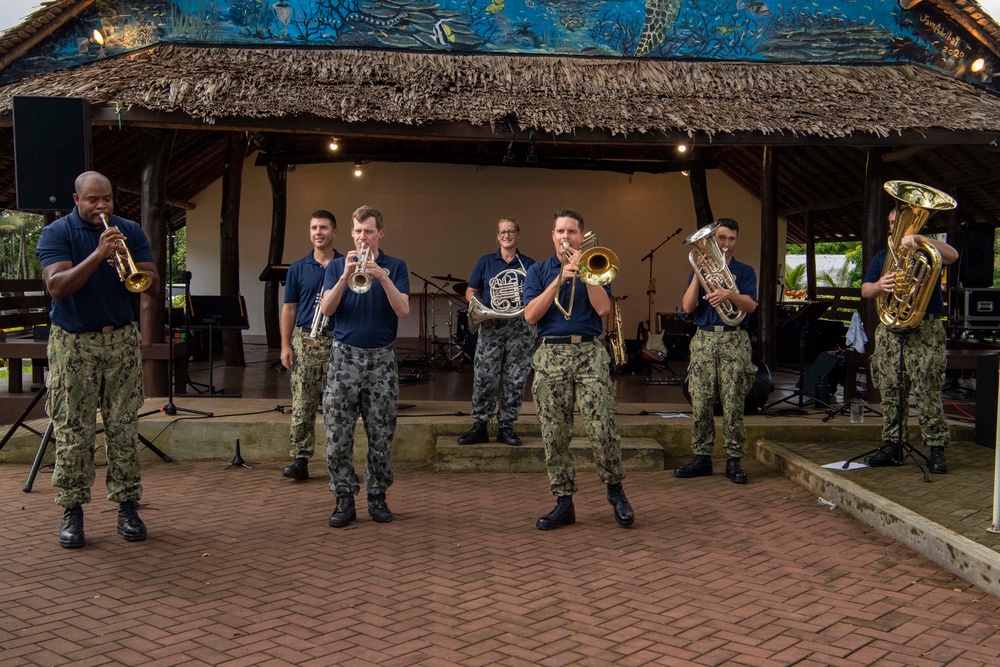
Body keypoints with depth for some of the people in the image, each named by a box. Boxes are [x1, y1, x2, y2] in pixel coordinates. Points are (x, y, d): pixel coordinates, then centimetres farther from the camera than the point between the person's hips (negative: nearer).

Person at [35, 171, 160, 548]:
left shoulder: (131, 232, 7)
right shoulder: (55, 234, -2)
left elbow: (154, 286, 1)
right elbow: (57, 286, -17)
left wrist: (128, 267, -19)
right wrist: (97, 255, -26)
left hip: (122, 340, 2)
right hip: (73, 343, -2)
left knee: (125, 429, 3)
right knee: (72, 432, -1)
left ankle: (127, 506, 11)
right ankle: (72, 511, 9)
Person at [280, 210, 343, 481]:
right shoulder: (298, 269, 8)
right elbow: (289, 308, 8)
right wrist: (285, 345, 1)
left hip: (339, 342, -1)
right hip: (305, 342, 1)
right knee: (302, 405, -1)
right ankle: (300, 460, 5)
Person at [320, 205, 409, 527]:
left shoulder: (395, 266, 5)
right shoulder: (337, 265, 8)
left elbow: (403, 310, -9)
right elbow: (327, 309, -6)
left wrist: (381, 276, -21)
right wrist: (345, 276, -19)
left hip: (381, 358, 0)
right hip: (344, 355, 1)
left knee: (381, 435, 4)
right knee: (337, 436, -2)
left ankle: (377, 496, 17)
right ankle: (345, 498, 8)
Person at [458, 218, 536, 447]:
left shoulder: (529, 265, 9)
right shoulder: (485, 262, 9)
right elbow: (470, 292, 10)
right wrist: (478, 306, -10)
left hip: (521, 327, 1)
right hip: (491, 327, -1)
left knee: (515, 380, 3)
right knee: (484, 378, -5)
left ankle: (506, 427, 12)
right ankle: (479, 426, 5)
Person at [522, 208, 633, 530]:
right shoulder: (538, 271, 12)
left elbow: (603, 308, -5)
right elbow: (530, 315, -3)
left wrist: (584, 271, -9)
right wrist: (560, 278, -9)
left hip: (590, 353, -1)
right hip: (550, 355, 1)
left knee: (602, 429, -9)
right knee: (554, 434, 0)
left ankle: (615, 490, 12)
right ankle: (564, 502, 9)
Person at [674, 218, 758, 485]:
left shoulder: (744, 272, 10)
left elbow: (751, 305, -6)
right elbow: (687, 306, 0)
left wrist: (729, 294, -25)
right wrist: (698, 274, -8)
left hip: (734, 341, -2)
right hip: (704, 340, 2)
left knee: (733, 404, -5)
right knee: (700, 403, -1)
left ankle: (734, 460, 1)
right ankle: (702, 457, 7)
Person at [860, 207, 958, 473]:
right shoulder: (882, 257, 20)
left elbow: (952, 255, -13)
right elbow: (864, 290, 11)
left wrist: (918, 238, -22)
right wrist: (879, 285, -12)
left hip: (925, 331, -4)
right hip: (889, 332, 4)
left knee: (927, 391, -8)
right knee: (890, 391, 3)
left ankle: (936, 449, -4)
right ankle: (892, 446, 9)